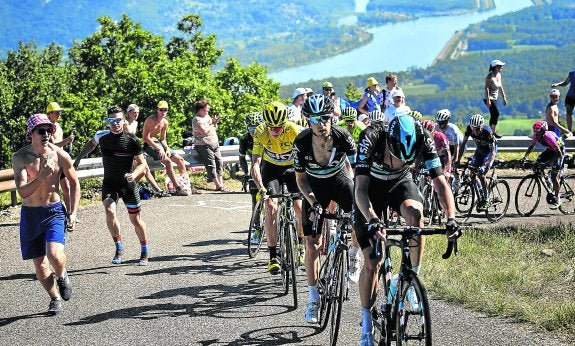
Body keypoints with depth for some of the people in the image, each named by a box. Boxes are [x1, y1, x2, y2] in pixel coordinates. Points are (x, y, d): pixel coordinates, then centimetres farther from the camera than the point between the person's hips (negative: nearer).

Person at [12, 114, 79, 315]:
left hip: (54, 211, -1)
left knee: (54, 254, -23)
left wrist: (73, 213, 1)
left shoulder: (60, 155, -8)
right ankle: (55, 299, 28)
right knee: (39, 263, 5)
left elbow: (74, 184, 7)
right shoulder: (20, 157, -11)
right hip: (30, 214, 1)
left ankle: (61, 276, 12)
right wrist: (42, 175, -33)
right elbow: (22, 192, -20)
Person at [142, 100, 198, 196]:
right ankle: (178, 188, -27)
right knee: (167, 161, -27)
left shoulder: (165, 122, 8)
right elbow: (146, 137, -20)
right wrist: (158, 148, -24)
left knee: (180, 159, 5)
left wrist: (167, 148, -5)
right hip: (149, 145, -9)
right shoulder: (151, 120, -15)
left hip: (158, 143, 9)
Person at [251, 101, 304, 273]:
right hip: (271, 167, 0)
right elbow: (255, 164, -29)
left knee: (300, 207, -13)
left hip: (292, 166, 0)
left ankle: (301, 245, 14)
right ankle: (273, 256, -9)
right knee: (271, 207, -16)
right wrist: (261, 188, -43)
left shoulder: (293, 130, -31)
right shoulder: (260, 133, -27)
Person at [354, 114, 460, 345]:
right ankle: (367, 326, 7)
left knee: (415, 214, -34)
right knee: (372, 263, -7)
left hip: (400, 183, 2)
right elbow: (360, 189, -42)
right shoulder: (371, 139, -37)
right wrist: (373, 221, -58)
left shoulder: (423, 141, -30)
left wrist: (451, 219, -45)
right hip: (372, 186, -2)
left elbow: (440, 182, -30)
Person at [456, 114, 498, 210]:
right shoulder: (469, 129, -24)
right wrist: (458, 159, -22)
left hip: (490, 150, -5)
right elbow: (463, 143, -15)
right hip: (479, 150, 5)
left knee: (481, 174, -20)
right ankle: (478, 195, 12)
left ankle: (485, 200, -8)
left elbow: (493, 152, -35)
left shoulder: (487, 132, -35)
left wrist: (485, 165, -47)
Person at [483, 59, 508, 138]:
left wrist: (504, 98, 17)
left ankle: (490, 132, 16)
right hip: (489, 98, -9)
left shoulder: (499, 75, 8)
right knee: (496, 113, -19)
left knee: (493, 115, 9)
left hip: (495, 98, 9)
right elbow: (486, 88, -21)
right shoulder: (490, 76, -17)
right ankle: (494, 132, -17)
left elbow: (500, 87, 17)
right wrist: (488, 100, -27)